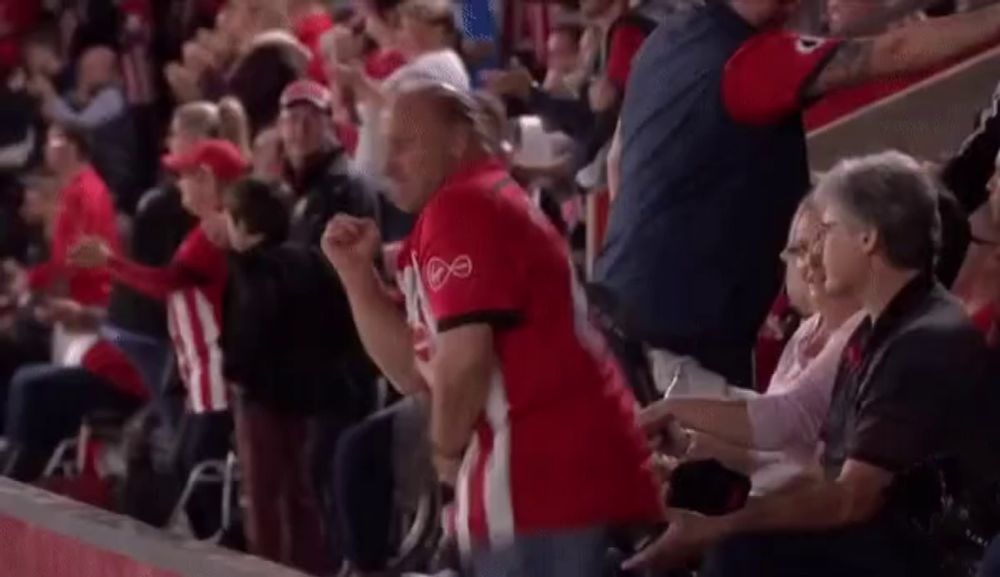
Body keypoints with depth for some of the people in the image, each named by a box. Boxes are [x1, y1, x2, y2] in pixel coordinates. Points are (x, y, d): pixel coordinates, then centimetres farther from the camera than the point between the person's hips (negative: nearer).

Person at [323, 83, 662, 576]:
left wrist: (447, 452, -3)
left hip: (548, 478, -10)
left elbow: (464, 357, -19)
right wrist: (356, 271, 15)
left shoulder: (460, 208, -7)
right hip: (563, 474, 10)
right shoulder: (488, 204, 24)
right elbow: (420, 374, 23)